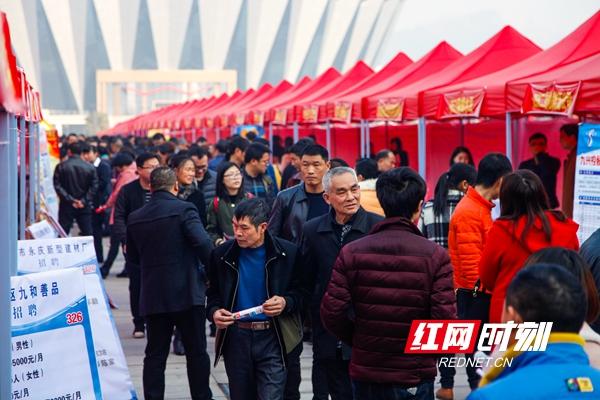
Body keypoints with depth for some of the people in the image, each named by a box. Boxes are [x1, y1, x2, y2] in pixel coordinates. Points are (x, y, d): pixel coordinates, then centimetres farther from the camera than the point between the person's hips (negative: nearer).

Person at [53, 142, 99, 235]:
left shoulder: (61, 167, -4)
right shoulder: (90, 167, 0)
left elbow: (57, 186, -8)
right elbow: (94, 186, -4)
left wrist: (70, 200, -9)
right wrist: (84, 201, -6)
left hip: (66, 206, -1)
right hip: (84, 207, 1)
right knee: (88, 233, 5)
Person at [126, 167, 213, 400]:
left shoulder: (135, 218, 5)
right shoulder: (184, 210, -9)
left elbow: (132, 257, 14)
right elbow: (203, 244, -18)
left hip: (153, 295, 4)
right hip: (186, 293, -4)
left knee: (155, 354, 8)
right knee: (196, 352, 7)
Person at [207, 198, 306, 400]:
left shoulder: (287, 253, -5)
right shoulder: (222, 254, 1)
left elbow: (301, 292, 5)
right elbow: (214, 293, 14)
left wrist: (286, 303, -16)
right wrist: (214, 312, -7)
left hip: (272, 339, -3)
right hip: (236, 338, 3)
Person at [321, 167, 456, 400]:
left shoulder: (351, 252, -4)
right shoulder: (435, 256, -9)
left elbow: (331, 314, -7)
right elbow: (445, 320, -14)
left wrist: (358, 341, 11)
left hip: (365, 374, 2)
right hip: (415, 377, -2)